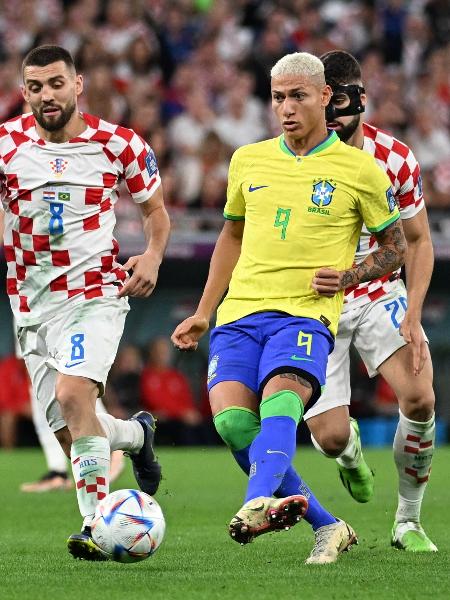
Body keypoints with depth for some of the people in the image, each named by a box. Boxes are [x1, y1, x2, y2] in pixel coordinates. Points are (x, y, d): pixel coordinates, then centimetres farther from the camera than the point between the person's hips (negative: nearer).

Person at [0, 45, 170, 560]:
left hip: (97, 291, -3)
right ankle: (136, 432, 37)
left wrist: (152, 256, -6)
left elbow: (155, 209, 12)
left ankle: (96, 524, -21)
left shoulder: (119, 145, -3)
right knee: (72, 434, 2)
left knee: (72, 393, -27)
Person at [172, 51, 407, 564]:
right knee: (231, 419, -18)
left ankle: (259, 502, -59)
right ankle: (329, 527, -7)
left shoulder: (359, 169, 4)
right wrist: (202, 314, 26)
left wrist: (350, 276, -7)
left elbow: (395, 247, 12)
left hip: (306, 314, -4)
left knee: (279, 403, -32)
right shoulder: (248, 161, 15)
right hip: (239, 312, 4)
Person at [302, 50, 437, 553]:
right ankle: (350, 449, 31)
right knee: (329, 437, -12)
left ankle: (408, 521, -1)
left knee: (419, 398, -23)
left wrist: (412, 316, -10)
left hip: (380, 294, 1)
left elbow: (417, 241, 2)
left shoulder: (396, 160, -9)